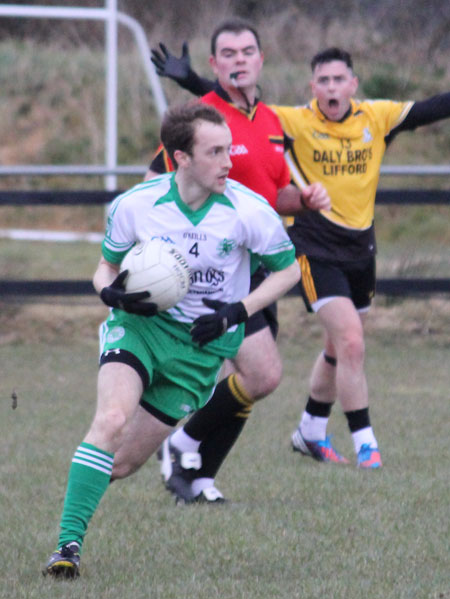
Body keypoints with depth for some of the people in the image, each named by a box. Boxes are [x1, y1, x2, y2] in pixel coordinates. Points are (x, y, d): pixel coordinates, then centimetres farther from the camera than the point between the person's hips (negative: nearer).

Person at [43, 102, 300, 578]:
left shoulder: (250, 212, -13)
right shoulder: (134, 205, -10)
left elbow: (287, 270, 2)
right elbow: (106, 267, 7)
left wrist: (238, 311, -11)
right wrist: (112, 293, -17)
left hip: (203, 342, 1)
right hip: (141, 323, -1)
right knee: (112, 419, -27)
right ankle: (68, 543, -25)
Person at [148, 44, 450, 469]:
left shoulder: (377, 118, -1)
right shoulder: (297, 122, -11)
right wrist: (189, 80, -23)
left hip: (361, 248, 5)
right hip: (316, 249, -5)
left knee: (340, 347, 18)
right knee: (351, 342, -17)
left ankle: (311, 432, 37)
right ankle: (365, 445, -11)